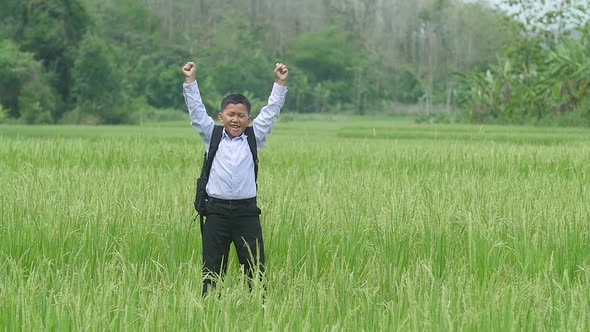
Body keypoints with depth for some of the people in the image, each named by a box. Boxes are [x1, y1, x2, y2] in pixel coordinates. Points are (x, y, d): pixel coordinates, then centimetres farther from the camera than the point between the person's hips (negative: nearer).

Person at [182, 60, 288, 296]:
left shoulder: (254, 139, 8)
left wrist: (280, 84, -1)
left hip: (247, 212, 0)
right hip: (216, 212, 0)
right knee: (212, 269, 3)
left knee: (255, 268, 0)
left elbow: (271, 112, 6)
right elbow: (197, 111, 4)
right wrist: (190, 82, -2)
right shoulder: (212, 137, 7)